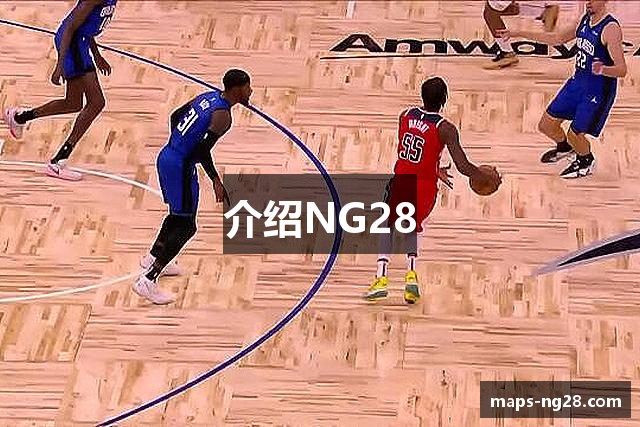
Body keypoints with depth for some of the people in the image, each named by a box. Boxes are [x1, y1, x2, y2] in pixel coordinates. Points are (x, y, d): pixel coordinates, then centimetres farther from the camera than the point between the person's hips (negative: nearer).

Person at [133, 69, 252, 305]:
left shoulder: (209, 96, 9)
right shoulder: (222, 115, -18)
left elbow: (175, 116, 20)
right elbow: (203, 150, -25)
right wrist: (216, 181, -17)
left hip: (166, 156, 9)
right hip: (181, 167, -9)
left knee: (178, 213, 29)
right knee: (185, 227, -3)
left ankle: (153, 259, 46)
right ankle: (147, 280, -10)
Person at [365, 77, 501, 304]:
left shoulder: (405, 115, 3)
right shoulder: (445, 129, -11)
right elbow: (463, 167, -13)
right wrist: (489, 178, 4)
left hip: (401, 180, 2)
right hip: (425, 186, -2)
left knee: (388, 224, 26)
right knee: (412, 227, 27)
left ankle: (381, 277, 9)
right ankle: (411, 274, 6)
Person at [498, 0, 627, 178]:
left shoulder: (610, 28, -23)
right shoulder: (585, 20, 3)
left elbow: (622, 70, -27)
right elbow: (556, 38, 17)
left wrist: (602, 69, -49)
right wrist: (518, 34, 15)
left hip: (598, 91, -8)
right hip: (578, 82, 8)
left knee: (575, 134, -9)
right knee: (546, 125, 11)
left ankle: (586, 161, 24)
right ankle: (565, 148, 43)